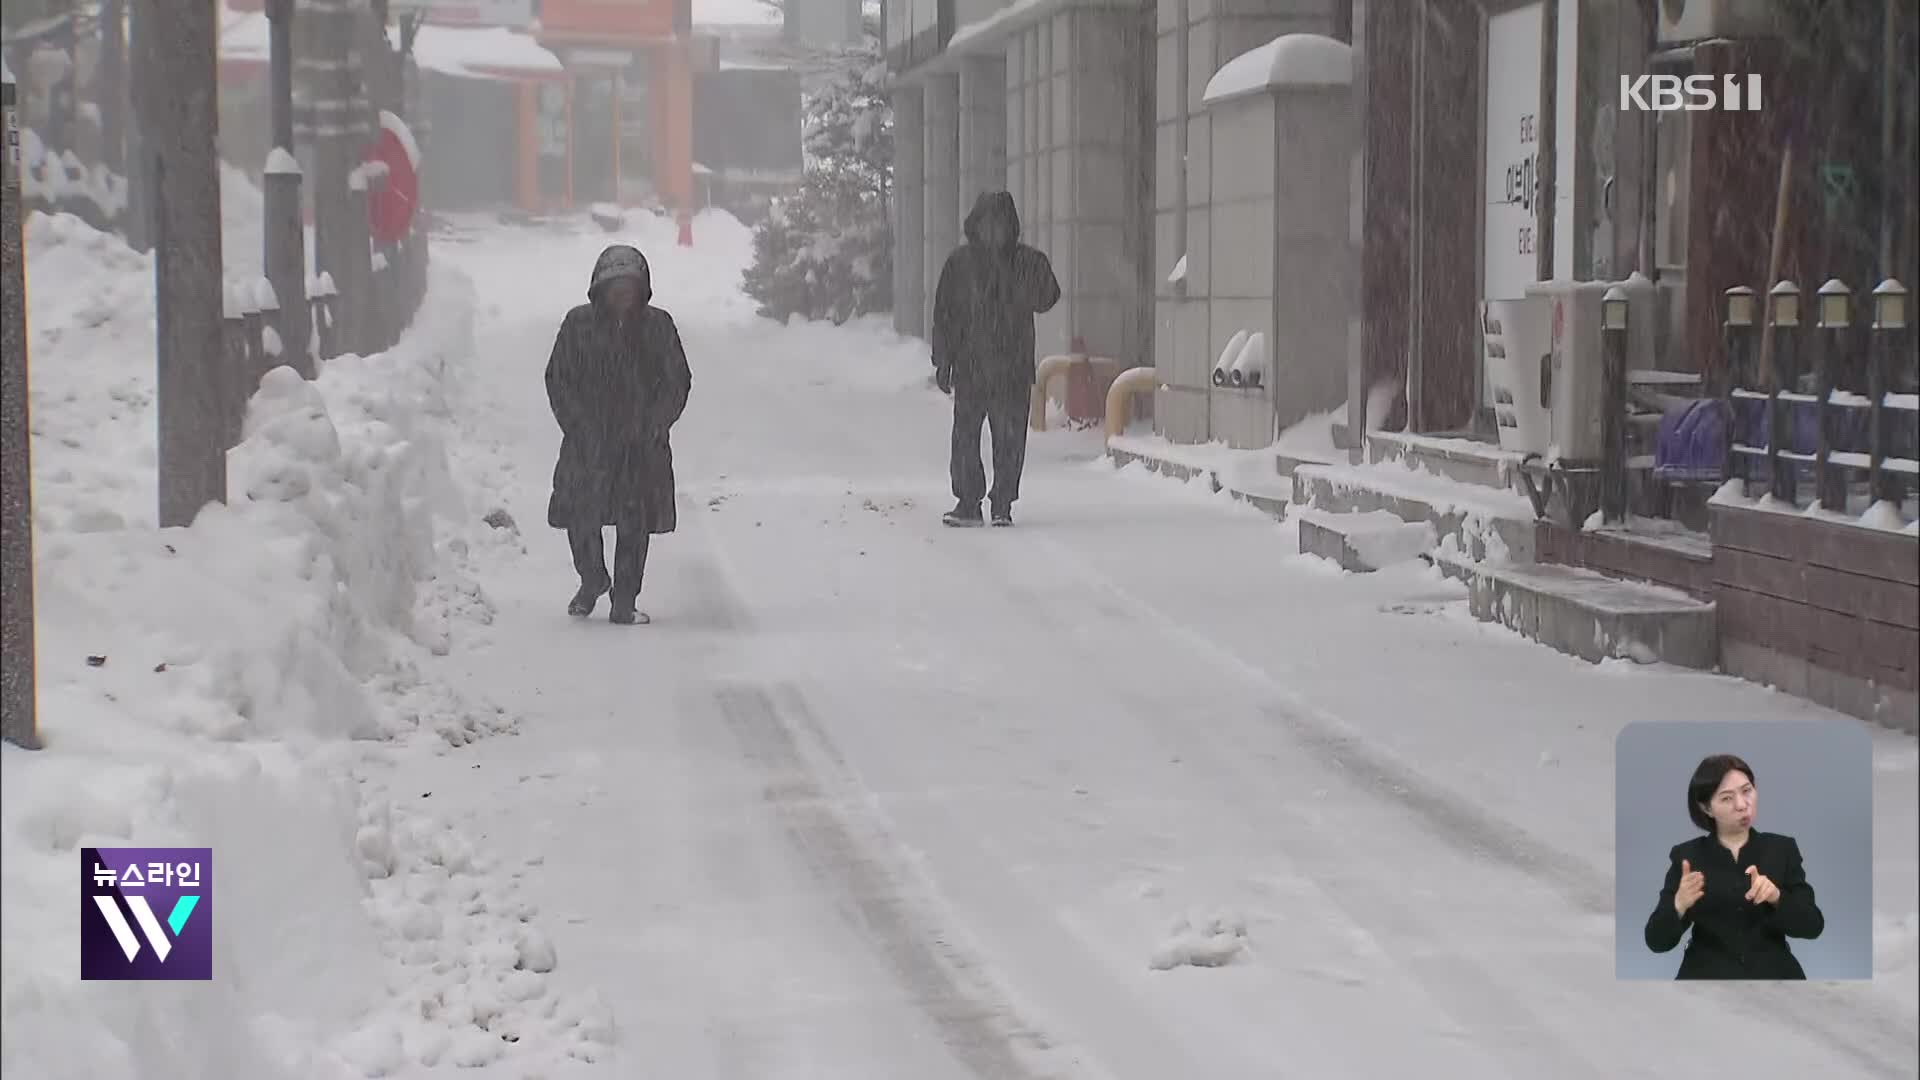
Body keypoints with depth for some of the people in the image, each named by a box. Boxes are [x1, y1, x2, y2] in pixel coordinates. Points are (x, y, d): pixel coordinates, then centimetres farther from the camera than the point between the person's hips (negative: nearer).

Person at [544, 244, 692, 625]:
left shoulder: (658, 326, 2)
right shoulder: (578, 324, 0)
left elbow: (677, 383, 4)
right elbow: (559, 380, 1)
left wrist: (651, 426, -7)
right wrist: (581, 427, -9)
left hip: (642, 448, 0)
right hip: (588, 445, 0)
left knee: (634, 526, 2)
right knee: (580, 517, 0)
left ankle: (625, 602, 13)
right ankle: (592, 580, 28)